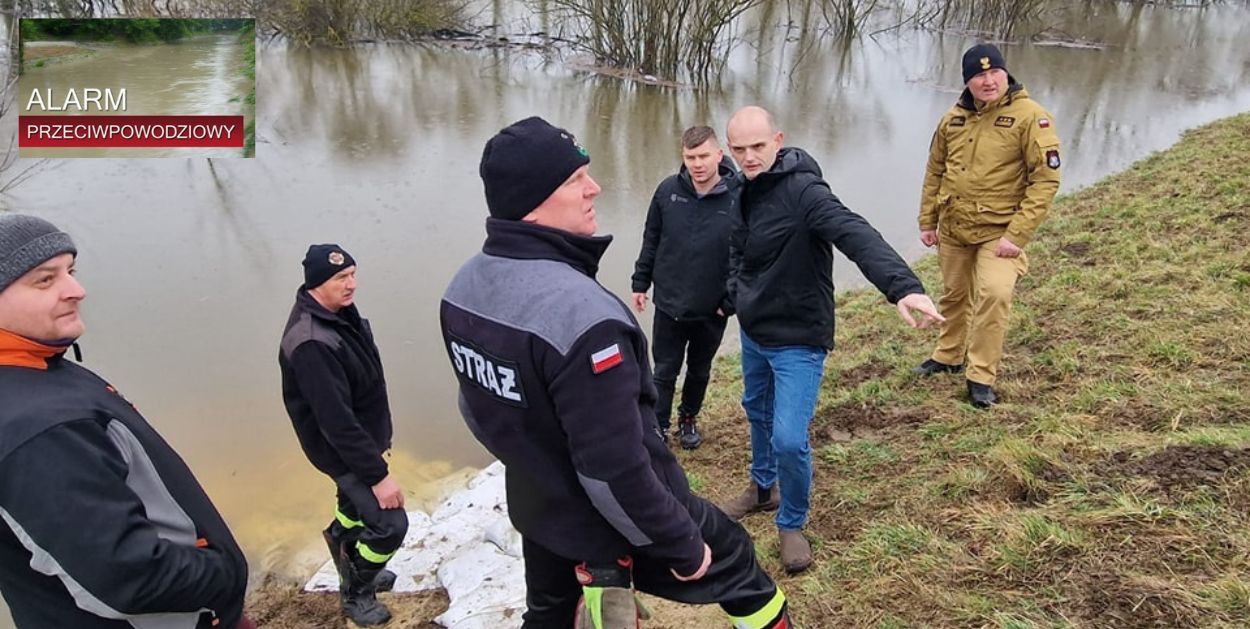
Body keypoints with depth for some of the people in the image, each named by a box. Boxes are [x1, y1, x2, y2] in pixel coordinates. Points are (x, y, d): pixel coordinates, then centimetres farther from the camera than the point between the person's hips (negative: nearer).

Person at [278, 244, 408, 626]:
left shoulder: (339, 310, -4)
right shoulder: (312, 344, -34)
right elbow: (337, 421, -33)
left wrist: (374, 443, 21)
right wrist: (378, 474, -28)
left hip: (360, 436, 9)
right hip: (341, 448, -9)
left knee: (357, 501, 28)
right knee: (389, 524, -5)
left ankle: (354, 568, 53)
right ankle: (356, 593, 20)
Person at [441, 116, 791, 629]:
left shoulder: (462, 288, -8)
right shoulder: (581, 312, -35)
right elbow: (615, 470, -31)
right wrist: (681, 545, -16)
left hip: (535, 510, 7)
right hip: (615, 521, -7)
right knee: (731, 561, 19)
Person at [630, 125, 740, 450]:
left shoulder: (738, 199, -15)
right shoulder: (668, 190, -8)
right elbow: (651, 240, 2)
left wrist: (732, 301, -9)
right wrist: (641, 282, 4)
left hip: (711, 311, 0)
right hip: (669, 304, 1)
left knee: (699, 371, 20)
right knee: (664, 372, 10)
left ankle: (689, 419, 43)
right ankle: (657, 429, 24)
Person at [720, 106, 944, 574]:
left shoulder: (802, 191, -24)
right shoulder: (744, 190, 1)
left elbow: (856, 235, -41)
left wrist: (903, 286, -55)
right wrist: (734, 293, 10)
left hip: (797, 340, -8)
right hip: (753, 332, 8)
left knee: (789, 439, -10)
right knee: (757, 412, 24)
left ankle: (792, 524, 16)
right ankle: (763, 487, 50)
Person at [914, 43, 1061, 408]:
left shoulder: (1030, 116, -13)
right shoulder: (953, 119, 3)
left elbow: (1046, 179, -16)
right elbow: (935, 173, 13)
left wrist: (1018, 235, -21)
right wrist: (927, 221, 11)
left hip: (998, 231, -5)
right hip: (952, 229, 5)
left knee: (993, 294, -20)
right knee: (955, 295, 18)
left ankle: (982, 378, -6)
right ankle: (948, 357, 39)